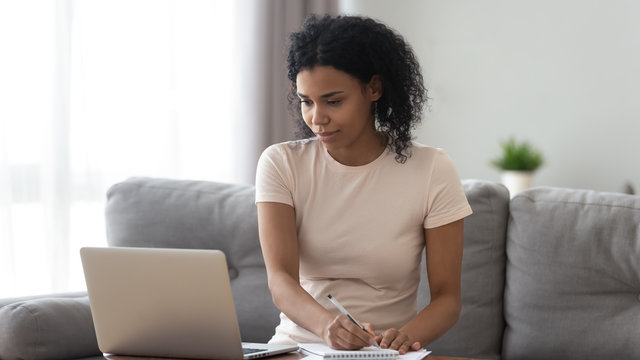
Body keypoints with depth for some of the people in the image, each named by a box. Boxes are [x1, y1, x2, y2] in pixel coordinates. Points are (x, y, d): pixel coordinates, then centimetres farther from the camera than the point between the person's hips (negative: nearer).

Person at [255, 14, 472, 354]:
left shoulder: (431, 170, -1)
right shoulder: (281, 164, 0)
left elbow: (447, 297, -3)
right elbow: (279, 279, -12)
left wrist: (407, 335, -24)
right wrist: (327, 324, -33)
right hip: (297, 344, 0)